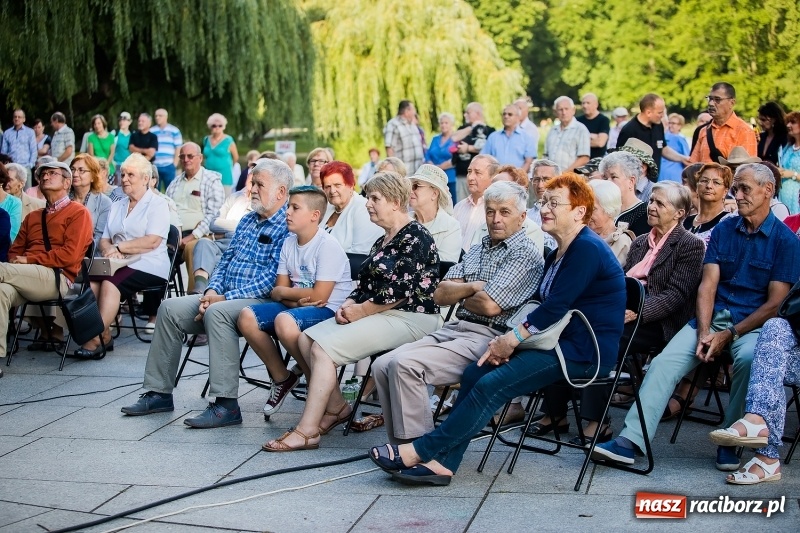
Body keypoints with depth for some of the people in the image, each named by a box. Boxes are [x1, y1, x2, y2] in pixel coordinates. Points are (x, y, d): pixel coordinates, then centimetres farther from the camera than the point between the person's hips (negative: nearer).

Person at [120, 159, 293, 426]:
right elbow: (226, 259, 19)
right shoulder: (247, 220, 19)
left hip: (260, 301, -9)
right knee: (170, 308, -4)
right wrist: (213, 290, -2)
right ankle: (159, 392, 3)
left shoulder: (288, 227, -10)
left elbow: (272, 279, -19)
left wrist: (225, 298, -20)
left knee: (216, 313, -36)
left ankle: (226, 404, -33)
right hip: (224, 297, 9)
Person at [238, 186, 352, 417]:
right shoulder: (289, 243, 9)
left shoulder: (328, 246, -15)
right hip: (296, 307, 8)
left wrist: (284, 292, -5)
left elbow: (319, 296, -20)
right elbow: (278, 291, 7)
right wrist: (296, 299, -16)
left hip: (329, 310, -8)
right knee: (247, 317, -9)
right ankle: (282, 378, 9)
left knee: (284, 320, -35)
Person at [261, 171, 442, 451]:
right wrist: (349, 304, -2)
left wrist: (361, 310, -13)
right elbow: (365, 284, 18)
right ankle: (336, 405, 5)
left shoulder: (415, 237, -12)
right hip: (376, 313, 10)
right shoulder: (382, 241, 19)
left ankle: (307, 431, -18)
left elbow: (401, 291, -20)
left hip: (409, 318, -10)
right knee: (307, 339, -2)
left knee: (324, 348, -22)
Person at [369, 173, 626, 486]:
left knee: (492, 385, -21)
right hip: (560, 341, 10)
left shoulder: (587, 249, -13)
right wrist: (509, 339, -4)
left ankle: (420, 452, -16)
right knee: (475, 372, -8)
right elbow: (540, 305, 12)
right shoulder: (558, 255, 19)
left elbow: (555, 307, -20)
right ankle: (443, 462, -12)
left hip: (584, 351, -9)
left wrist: (511, 340, -14)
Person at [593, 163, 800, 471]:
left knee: (749, 359, -36)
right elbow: (707, 286, 4)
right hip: (711, 319, 4)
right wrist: (704, 333, -11)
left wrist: (729, 335, -14)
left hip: (753, 324, -3)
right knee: (664, 362, -19)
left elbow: (775, 303, -6)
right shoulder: (723, 230, 12)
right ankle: (629, 441, -24)